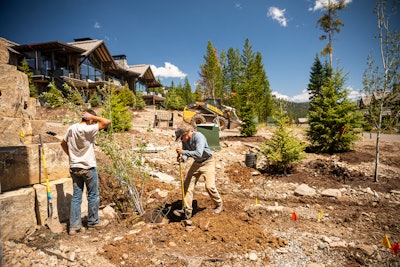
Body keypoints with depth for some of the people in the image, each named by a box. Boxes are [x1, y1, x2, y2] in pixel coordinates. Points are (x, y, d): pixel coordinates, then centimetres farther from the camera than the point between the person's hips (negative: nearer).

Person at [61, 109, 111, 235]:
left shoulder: (71, 128, 4)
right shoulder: (88, 130, -20)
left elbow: (63, 143, 17)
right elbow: (107, 122, -24)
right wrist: (92, 116, -14)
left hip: (74, 167, 7)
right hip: (88, 168, -7)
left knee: (76, 196, 12)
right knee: (93, 196, 10)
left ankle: (74, 225, 18)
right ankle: (93, 221, 24)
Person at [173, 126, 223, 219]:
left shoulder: (198, 136, -28)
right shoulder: (184, 140, -5)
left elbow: (198, 153, -37)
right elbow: (186, 153, 0)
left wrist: (184, 152, -35)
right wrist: (183, 158, -23)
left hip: (207, 162, -7)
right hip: (197, 163, 7)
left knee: (209, 186, -11)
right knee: (187, 184, 0)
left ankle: (219, 204, 18)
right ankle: (187, 210, 7)